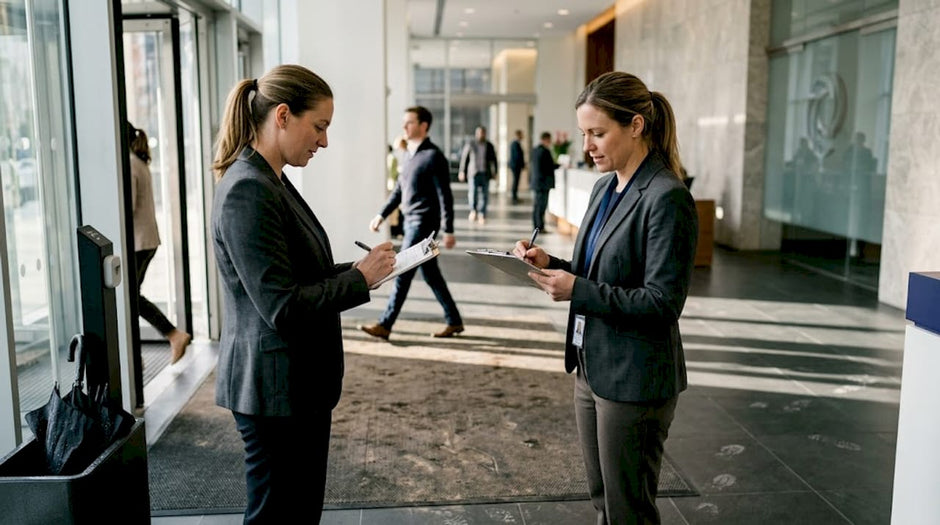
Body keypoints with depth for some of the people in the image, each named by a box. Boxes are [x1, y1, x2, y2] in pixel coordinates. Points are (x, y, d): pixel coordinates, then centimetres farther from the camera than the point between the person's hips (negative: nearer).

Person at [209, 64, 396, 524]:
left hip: (301, 383, 10)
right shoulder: (247, 191, -21)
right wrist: (360, 280, -14)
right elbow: (282, 306, -25)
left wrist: (360, 267, 2)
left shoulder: (273, 182, 10)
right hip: (275, 388, -9)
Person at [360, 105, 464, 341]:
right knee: (430, 274, 12)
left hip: (423, 223, -9)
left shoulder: (433, 156, -11)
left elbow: (444, 195, -14)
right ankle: (454, 321, 20)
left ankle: (385, 325, -1)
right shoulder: (413, 156, 15)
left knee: (402, 273, -6)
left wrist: (448, 230, -17)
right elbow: (399, 191, 21)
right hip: (411, 222, 9)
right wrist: (382, 215, 15)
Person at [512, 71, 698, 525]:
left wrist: (578, 291, -25)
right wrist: (552, 264, -2)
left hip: (634, 380, -8)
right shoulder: (605, 188, 8)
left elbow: (663, 301, -21)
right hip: (592, 368, 8)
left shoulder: (667, 199, -19)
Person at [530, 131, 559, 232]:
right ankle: (540, 227, -2)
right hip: (544, 182, -9)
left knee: (536, 206, 13)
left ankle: (536, 226, 18)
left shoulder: (534, 150, 10)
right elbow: (551, 166, -15)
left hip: (535, 181, 9)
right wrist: (559, 164, 4)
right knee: (541, 206, -4)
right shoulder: (545, 151, -17)